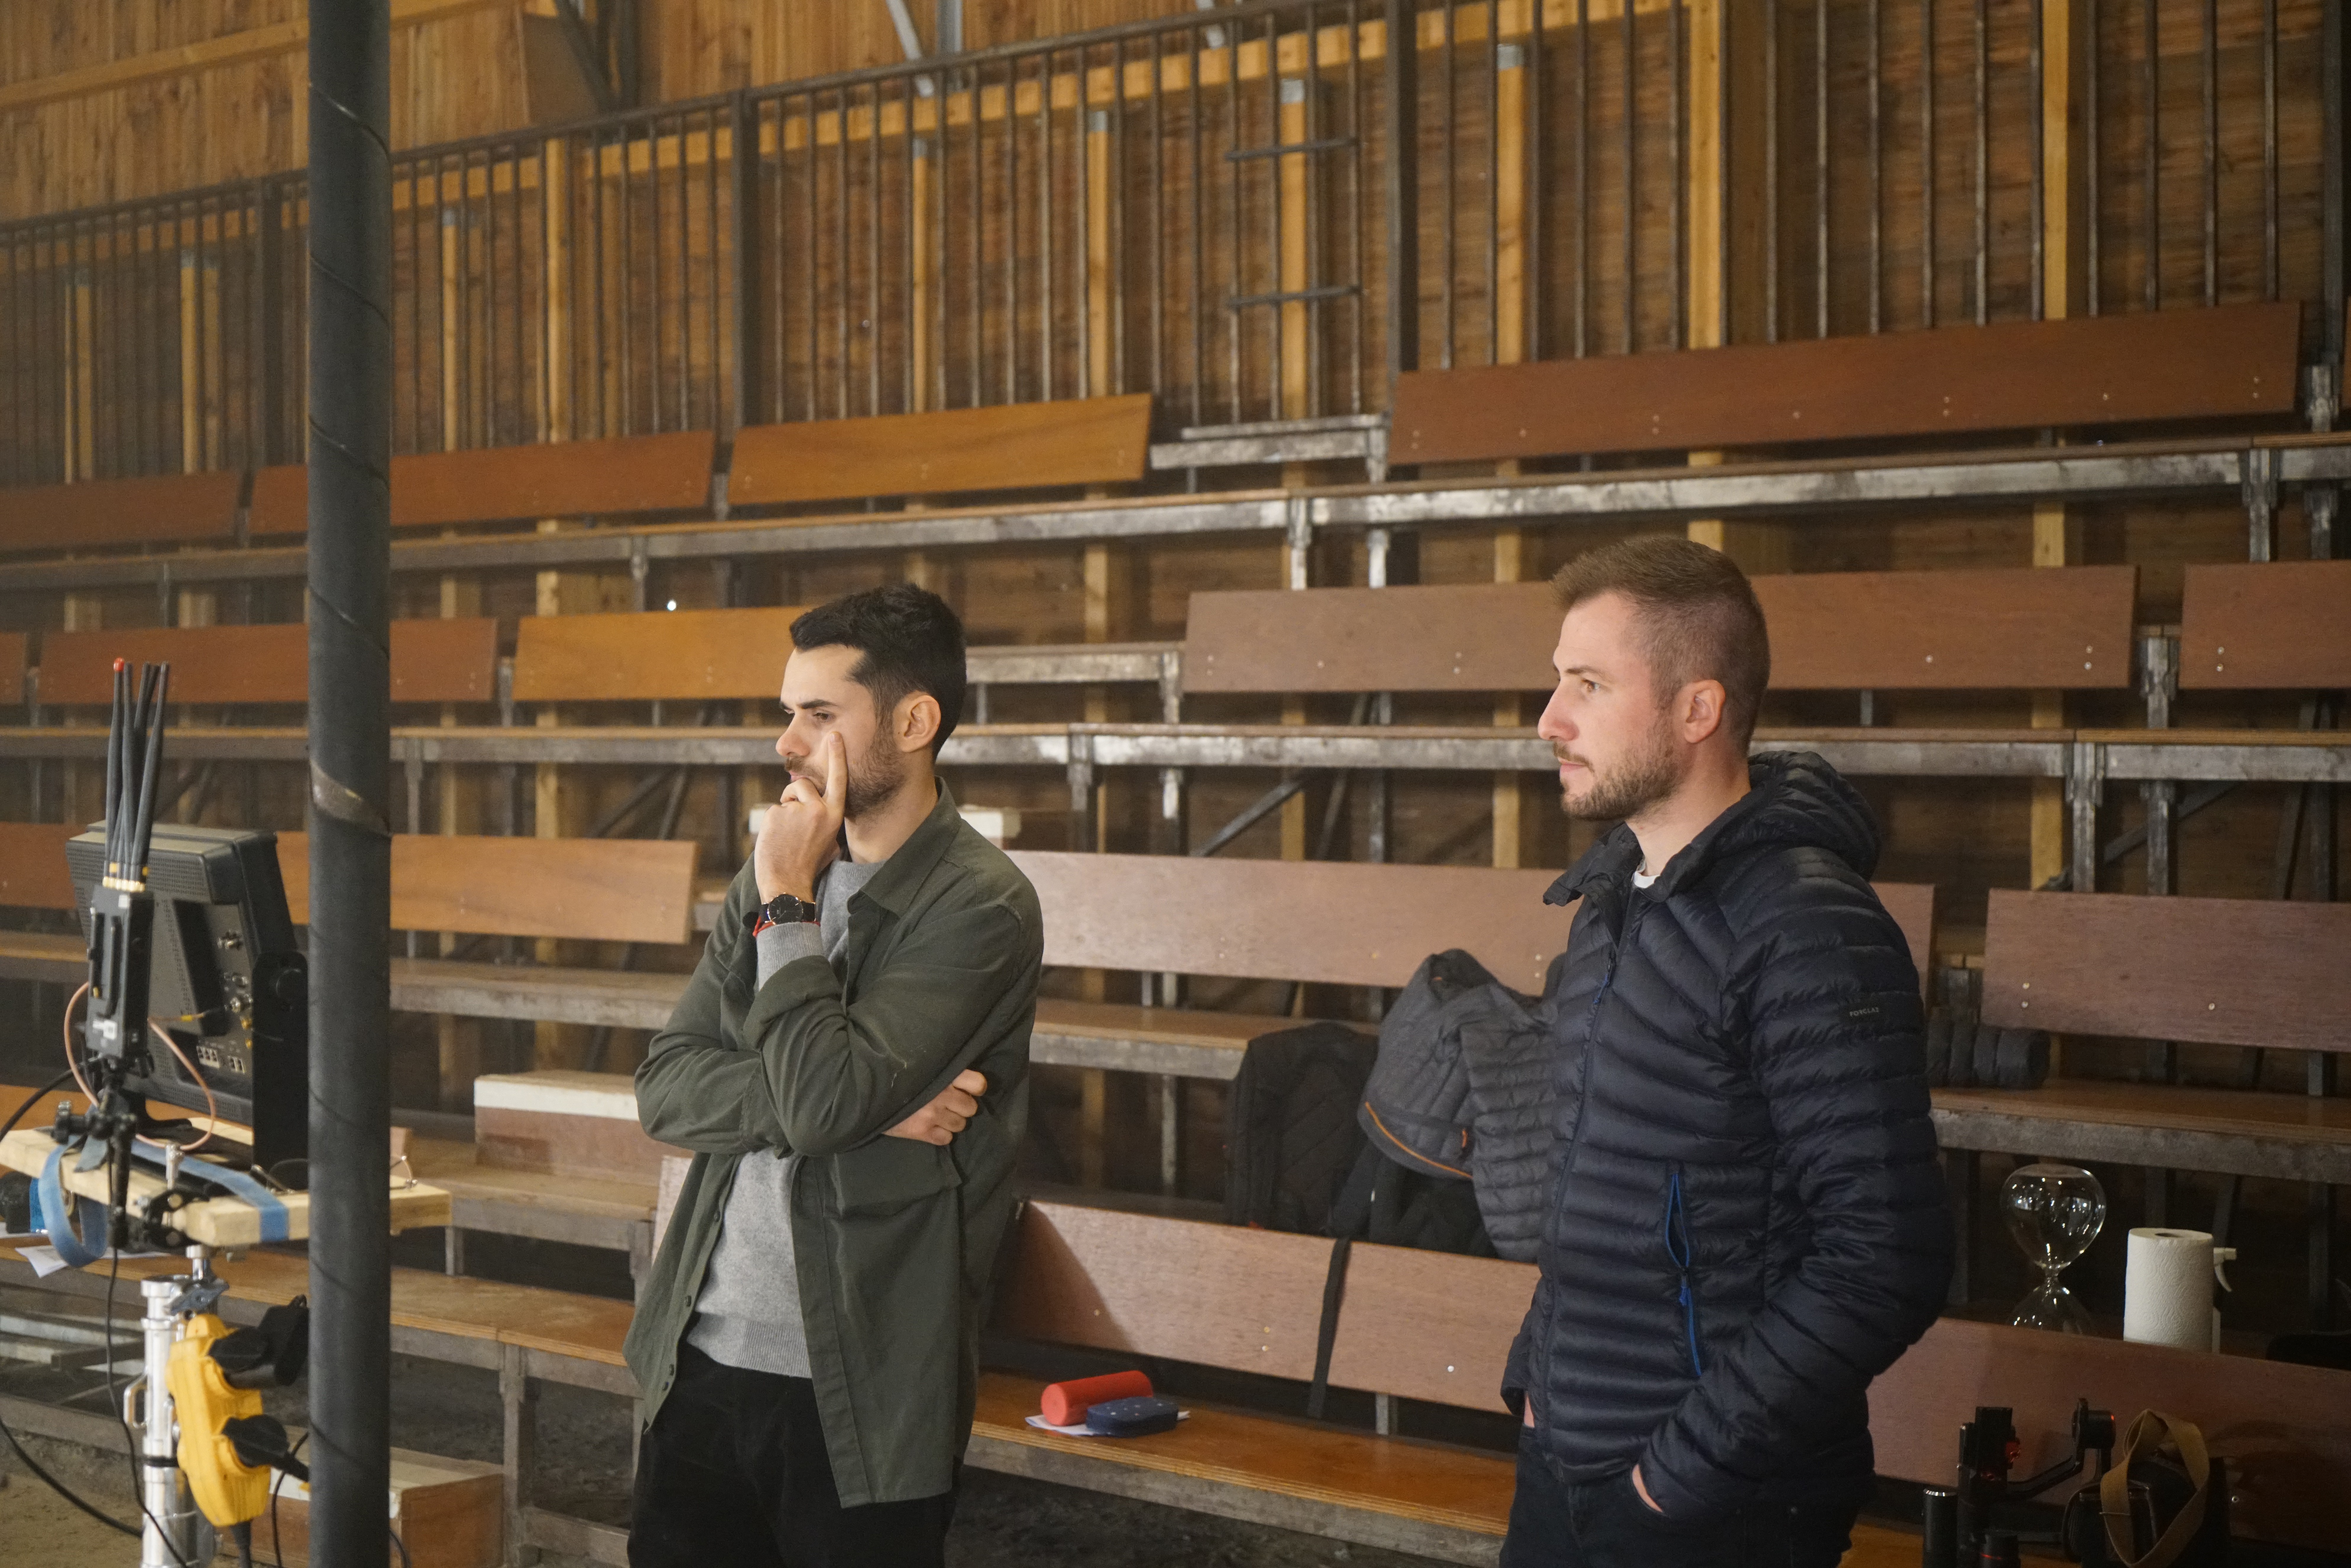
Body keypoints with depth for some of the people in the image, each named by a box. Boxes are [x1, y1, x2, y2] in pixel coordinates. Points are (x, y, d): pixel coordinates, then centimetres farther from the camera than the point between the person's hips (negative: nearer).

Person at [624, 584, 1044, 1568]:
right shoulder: (777, 873, 8)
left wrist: (787, 903, -13)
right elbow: (664, 1091, 1)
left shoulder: (979, 907, -13)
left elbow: (822, 1097, -23)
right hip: (704, 1358, 6)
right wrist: (859, 1105, -14)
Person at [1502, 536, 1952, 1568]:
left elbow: (1884, 1264, -22)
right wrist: (1535, 1376, 12)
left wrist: (1687, 1470, -19)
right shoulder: (1615, 897, 10)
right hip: (1561, 1468, 8)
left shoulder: (1809, 936, -18)